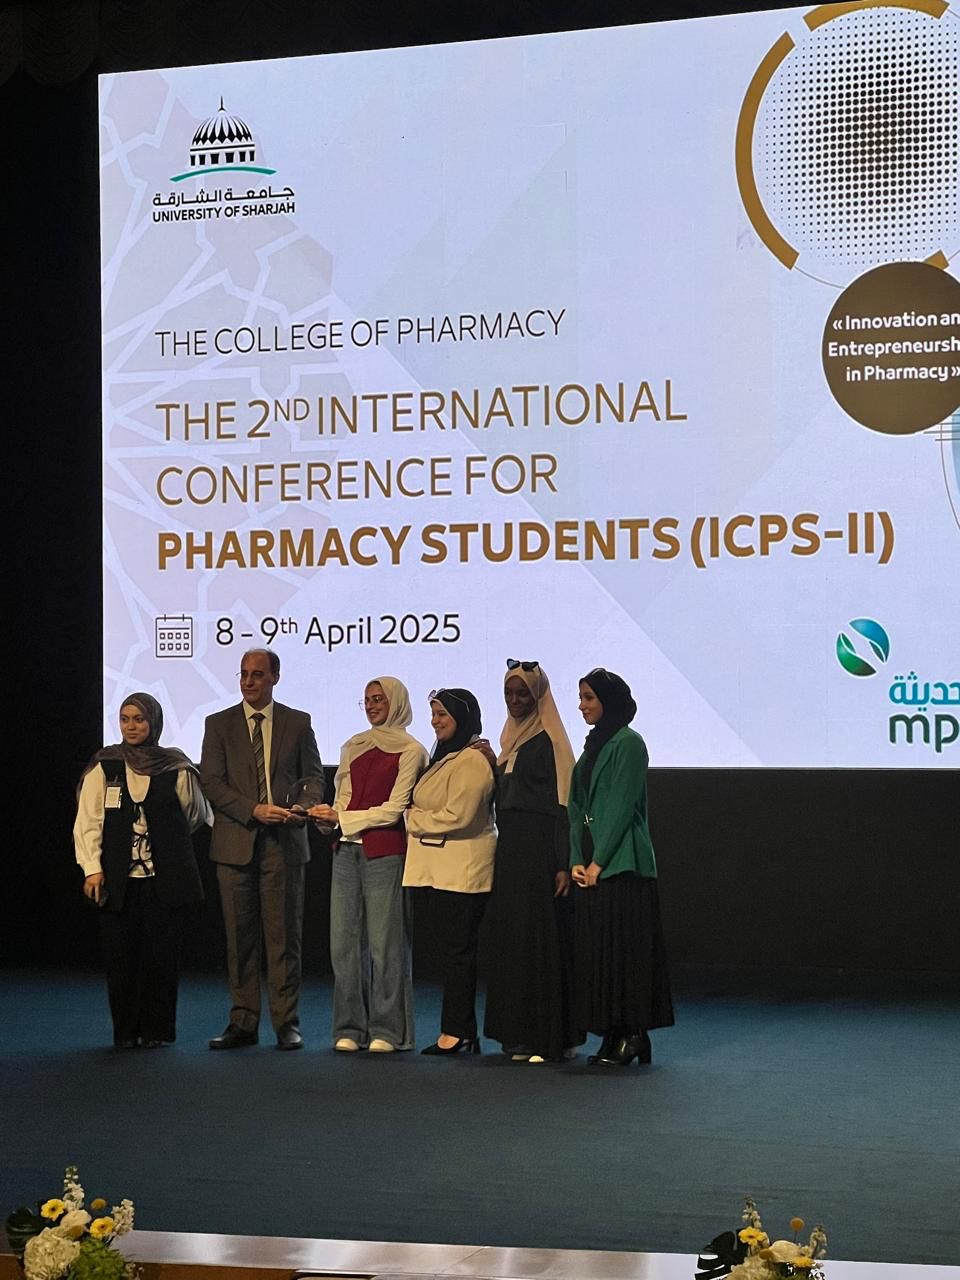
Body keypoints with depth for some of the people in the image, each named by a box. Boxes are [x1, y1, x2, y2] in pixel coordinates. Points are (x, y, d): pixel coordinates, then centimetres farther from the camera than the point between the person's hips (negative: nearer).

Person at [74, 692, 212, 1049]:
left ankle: (157, 1030, 12)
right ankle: (125, 1031, 12)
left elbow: (198, 815, 14)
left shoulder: (175, 768, 3)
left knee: (160, 955, 0)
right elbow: (87, 821, 0)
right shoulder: (103, 767, 2)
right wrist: (92, 868, -8)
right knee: (120, 956, 0)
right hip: (118, 881, 0)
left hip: (165, 880, 0)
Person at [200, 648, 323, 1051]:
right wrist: (254, 810, -13)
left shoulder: (298, 723, 9)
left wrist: (302, 808, -12)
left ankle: (287, 1023, 5)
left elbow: (313, 776, 10)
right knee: (240, 937, 3)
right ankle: (243, 1021, 9)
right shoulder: (219, 724, 7)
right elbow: (211, 783, 0)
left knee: (284, 935, 0)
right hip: (235, 842, 1)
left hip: (284, 841, -1)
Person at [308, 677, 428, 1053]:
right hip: (347, 851, 6)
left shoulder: (410, 751, -2)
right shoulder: (354, 747, 17)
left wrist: (342, 818, -9)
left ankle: (386, 1030, 2)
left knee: (384, 942, -3)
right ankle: (350, 1028, 9)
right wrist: (327, 816, -3)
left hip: (385, 853, -6)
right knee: (344, 940, 3)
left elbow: (394, 809, -7)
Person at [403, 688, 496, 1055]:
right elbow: (430, 807, 25)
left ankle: (456, 1031, -1)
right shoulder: (446, 757, 19)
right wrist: (417, 822, 5)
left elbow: (458, 815, -20)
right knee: (452, 951, 10)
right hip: (442, 868, 10)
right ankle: (463, 1032, 14)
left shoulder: (472, 760, -14)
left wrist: (416, 820, -8)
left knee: (457, 951, -5)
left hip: (462, 869, -10)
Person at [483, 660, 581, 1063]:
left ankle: (546, 1037, -4)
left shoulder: (549, 741, -8)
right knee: (510, 938, 8)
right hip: (511, 848, 8)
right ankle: (519, 1031, 14)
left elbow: (562, 803, -14)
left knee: (538, 938, -7)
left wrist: (563, 864, -19)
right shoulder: (512, 739, 17)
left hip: (539, 848, -8)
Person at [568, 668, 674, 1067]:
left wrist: (598, 862, -15)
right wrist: (577, 861, 4)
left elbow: (620, 806, -14)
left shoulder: (628, 743, -8)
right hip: (591, 865, 9)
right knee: (594, 949, 7)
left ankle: (633, 1035, -3)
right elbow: (577, 807, 15)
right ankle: (613, 1035, 11)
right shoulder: (593, 745, 17)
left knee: (624, 948, -7)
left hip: (622, 864, -9)